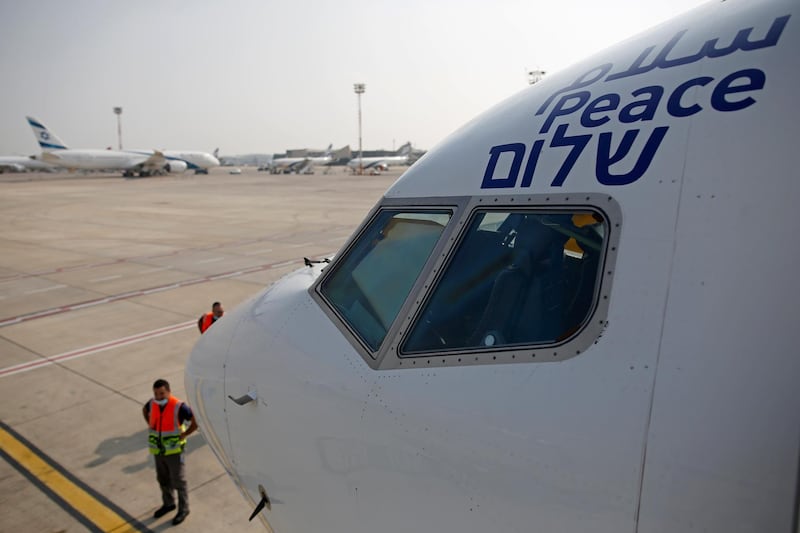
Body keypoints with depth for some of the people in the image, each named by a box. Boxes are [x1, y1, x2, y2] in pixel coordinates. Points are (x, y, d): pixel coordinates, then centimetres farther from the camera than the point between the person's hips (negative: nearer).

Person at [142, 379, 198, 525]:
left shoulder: (179, 407, -26)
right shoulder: (152, 404, -8)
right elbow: (144, 410, 18)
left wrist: (184, 434, -16)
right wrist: (151, 427, 8)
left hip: (174, 450, -6)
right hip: (158, 450, 6)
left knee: (178, 481, 8)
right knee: (163, 479, 22)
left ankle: (183, 509, 27)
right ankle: (168, 503, 44)